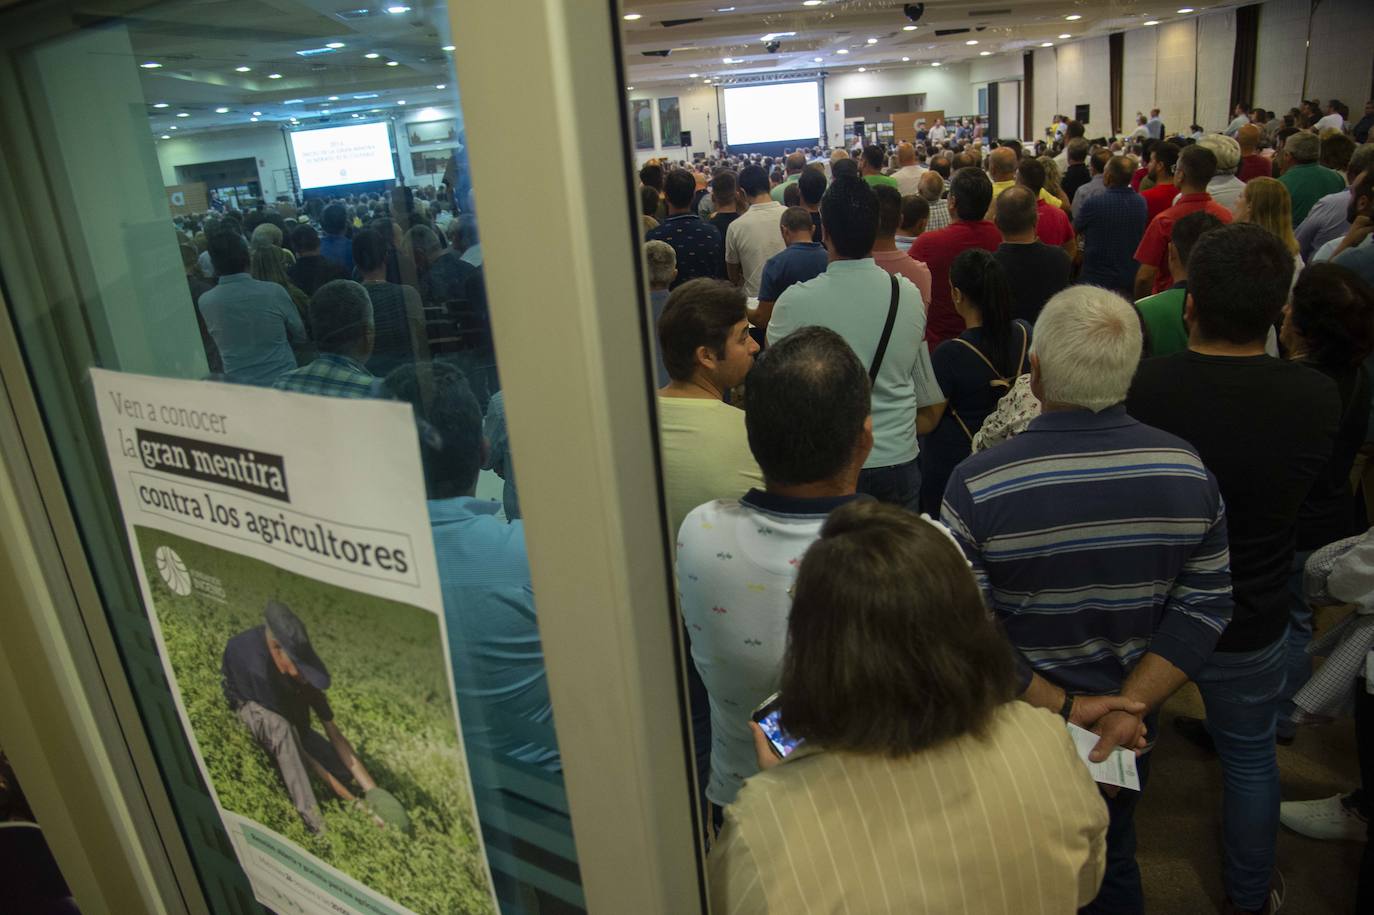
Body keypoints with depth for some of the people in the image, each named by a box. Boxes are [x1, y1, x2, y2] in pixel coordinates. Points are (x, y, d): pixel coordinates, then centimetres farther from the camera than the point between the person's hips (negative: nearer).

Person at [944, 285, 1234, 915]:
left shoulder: (976, 486, -26)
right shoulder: (1187, 471, -14)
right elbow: (1204, 608, -10)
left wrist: (1061, 708, -16)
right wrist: (1128, 707, -13)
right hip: (1131, 717, 3)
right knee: (1114, 861, 30)